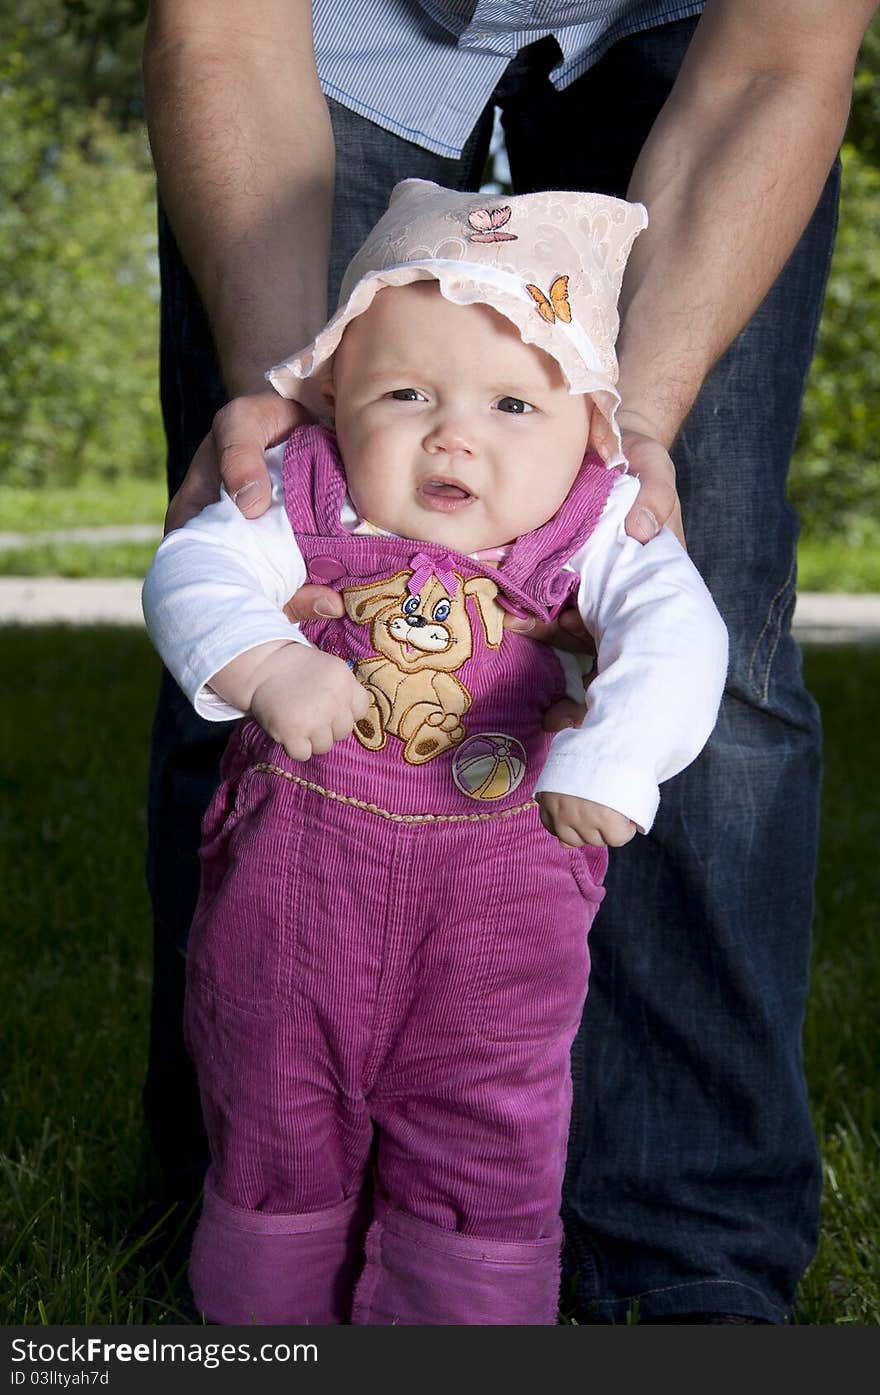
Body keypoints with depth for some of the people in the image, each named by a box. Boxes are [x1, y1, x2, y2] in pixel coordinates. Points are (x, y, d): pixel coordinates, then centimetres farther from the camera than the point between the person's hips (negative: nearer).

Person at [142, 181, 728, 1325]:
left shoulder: (596, 530, -9)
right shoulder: (303, 502, -7)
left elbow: (676, 633, -22)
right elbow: (192, 573, -17)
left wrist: (615, 755, -39)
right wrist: (265, 663, -36)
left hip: (499, 905, -1)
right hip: (291, 885, 2)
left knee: (485, 1163, 8)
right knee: (275, 1138, 18)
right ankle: (263, 1323, 41)